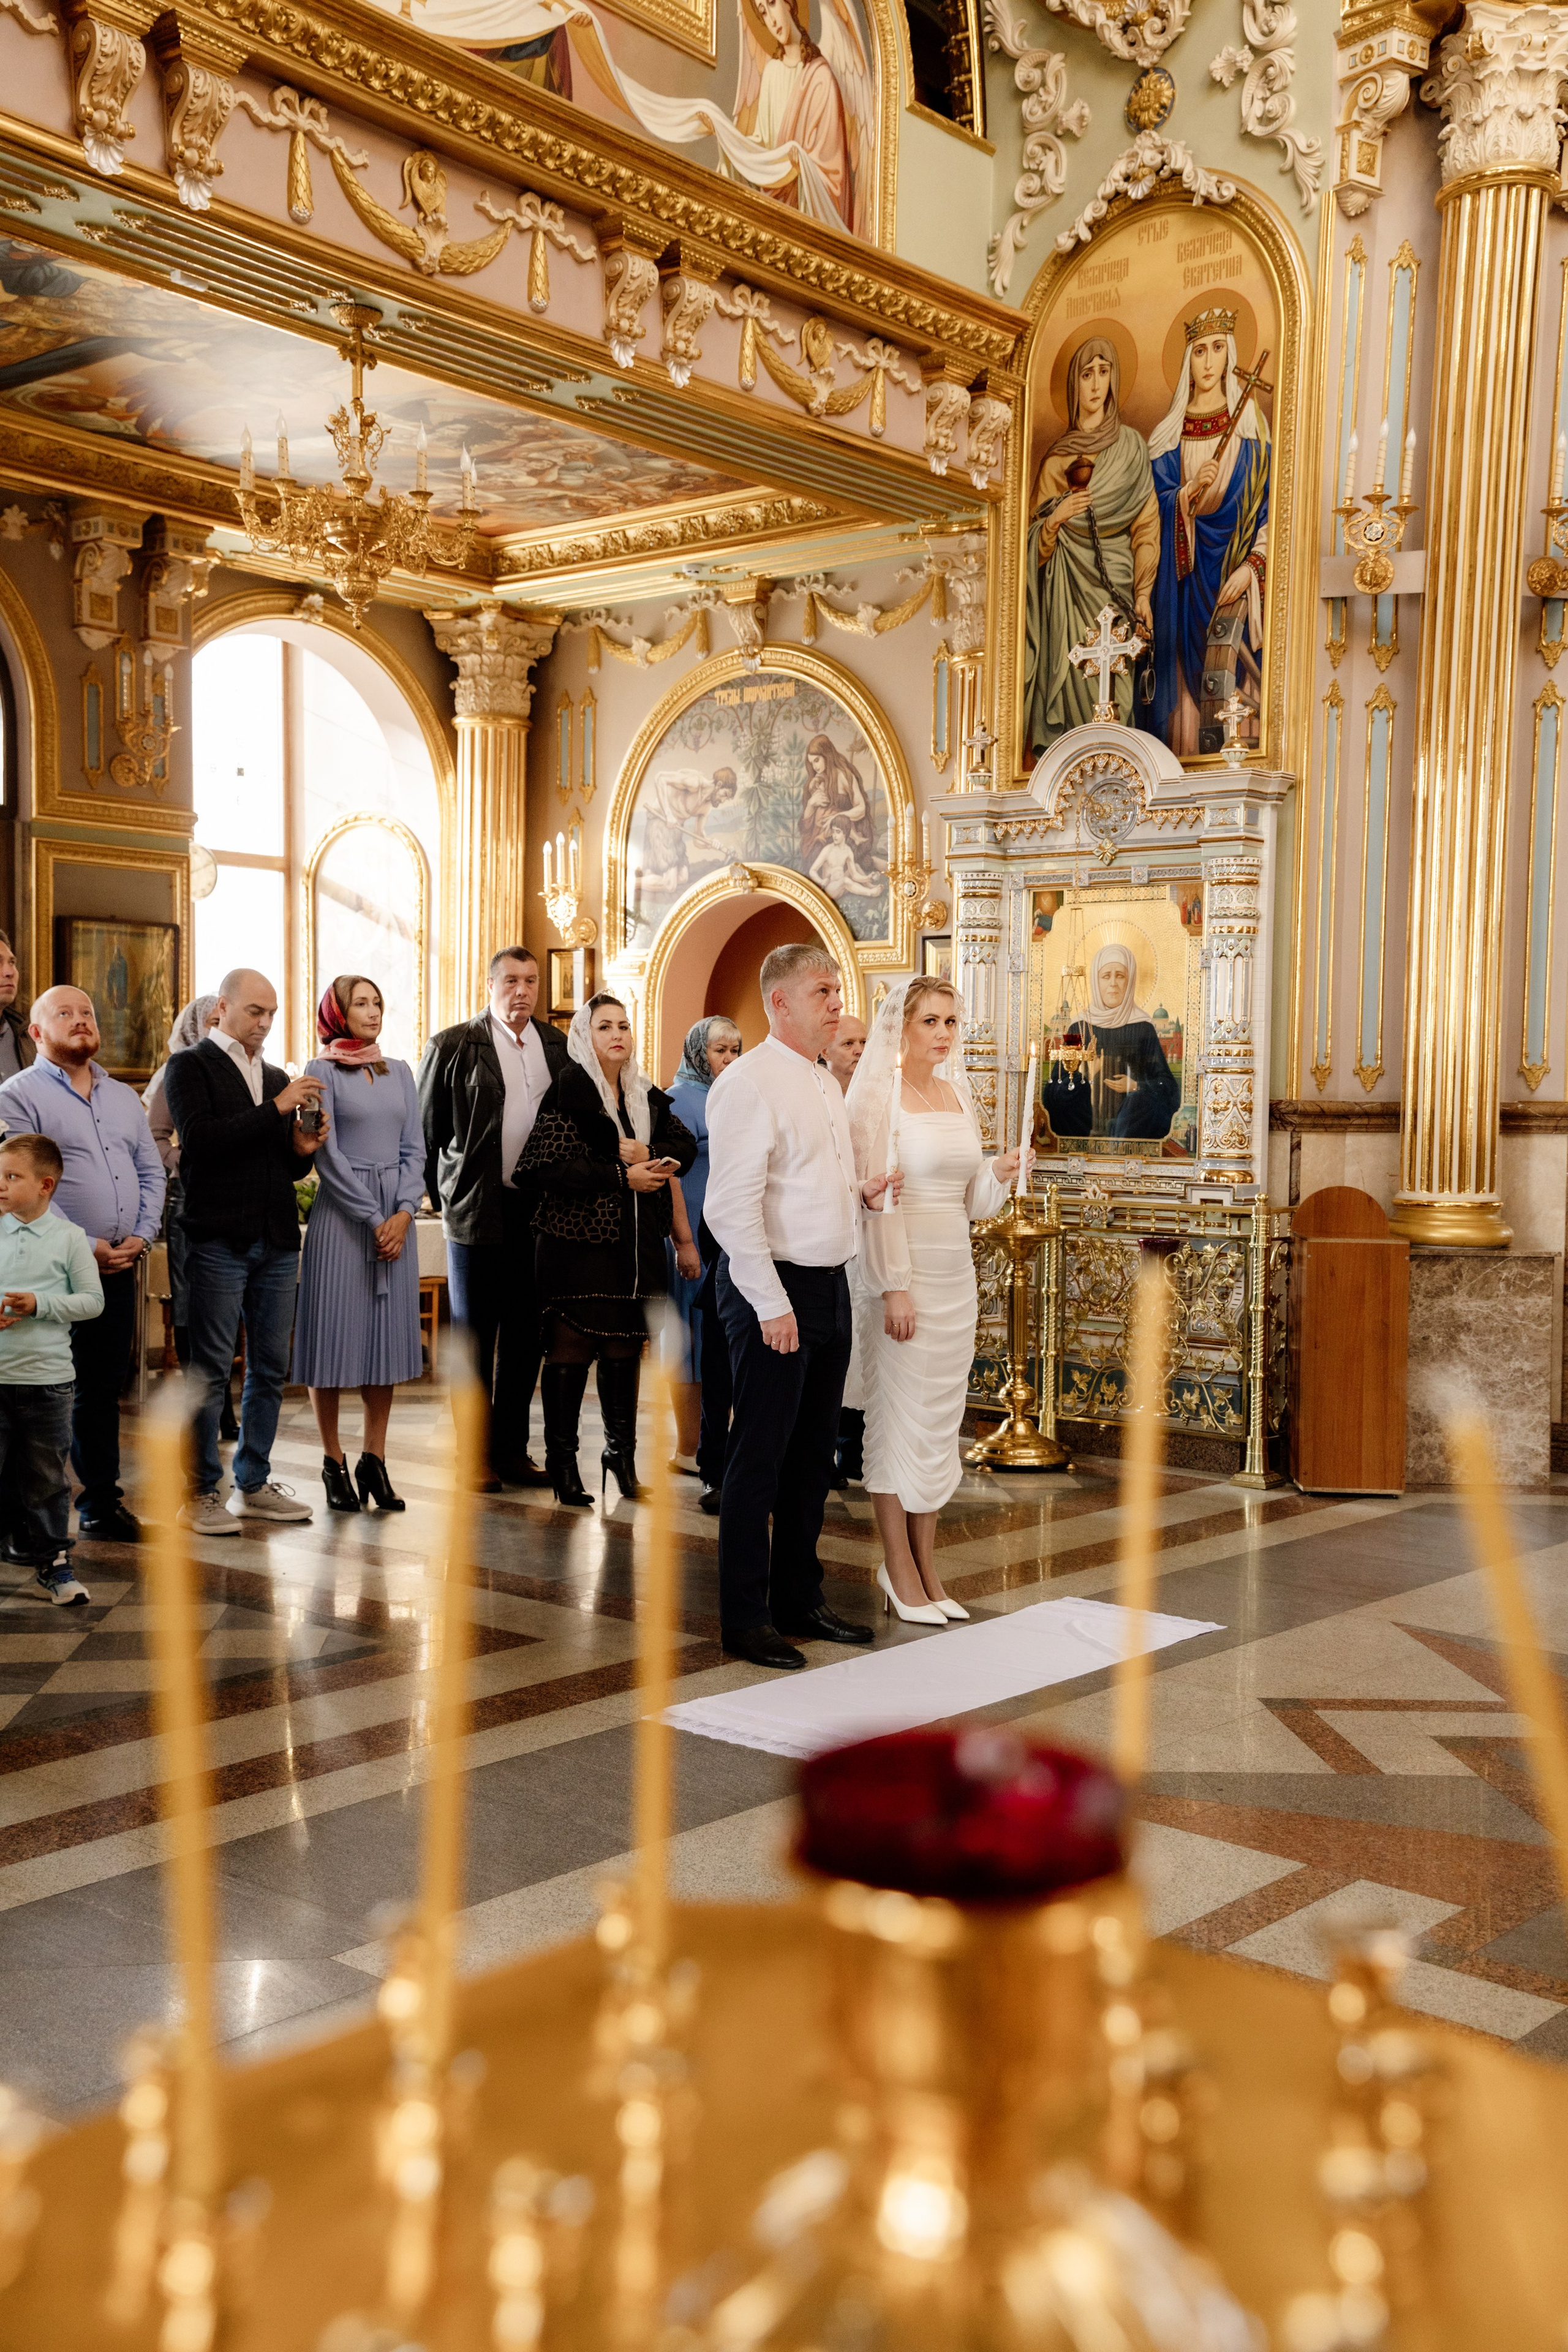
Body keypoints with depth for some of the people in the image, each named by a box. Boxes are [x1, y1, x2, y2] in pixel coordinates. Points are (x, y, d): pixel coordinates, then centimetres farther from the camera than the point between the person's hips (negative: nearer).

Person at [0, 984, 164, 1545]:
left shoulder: (124, 1097, 17)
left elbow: (151, 1171, 17)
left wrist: (141, 1235, 0)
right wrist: (84, 1246, -15)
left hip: (119, 1267, 6)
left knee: (103, 1388, 12)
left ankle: (100, 1501, 20)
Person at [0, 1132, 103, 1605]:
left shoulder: (69, 1238, -2)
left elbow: (93, 1300, -3)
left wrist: (40, 1304, -14)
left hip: (47, 1378, -1)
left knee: (46, 1476, 8)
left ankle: (52, 1562, 19)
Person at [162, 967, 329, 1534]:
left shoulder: (278, 1077, 20)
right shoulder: (190, 1066, 1)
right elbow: (198, 1138, -15)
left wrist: (304, 1149, -1)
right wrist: (275, 1110, -17)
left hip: (277, 1242, 6)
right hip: (219, 1241, -6)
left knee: (270, 1368, 8)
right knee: (210, 1370, -4)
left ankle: (254, 1486, 17)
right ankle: (199, 1495, 2)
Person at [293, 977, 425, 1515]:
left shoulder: (399, 1073, 14)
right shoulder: (322, 1072, -1)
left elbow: (414, 1150, 9)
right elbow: (328, 1156, -7)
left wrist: (404, 1213, -6)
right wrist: (374, 1220, -10)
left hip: (396, 1220, 5)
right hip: (342, 1216, -5)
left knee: (388, 1335, 6)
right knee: (336, 1335, -1)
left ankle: (373, 1460, 14)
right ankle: (334, 1464, 8)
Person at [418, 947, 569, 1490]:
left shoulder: (558, 1047, 9)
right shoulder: (452, 1046, -2)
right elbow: (426, 1130, 2)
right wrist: (444, 1196, 2)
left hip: (538, 1209, 4)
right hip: (478, 1211, -4)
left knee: (525, 1335, 9)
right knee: (475, 1336, 4)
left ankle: (512, 1451, 19)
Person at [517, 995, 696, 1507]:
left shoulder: (646, 1098, 14)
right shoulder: (567, 1095, -6)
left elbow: (685, 1145, 13)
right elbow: (547, 1166, -15)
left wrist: (649, 1155, -8)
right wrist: (621, 1176, -15)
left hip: (636, 1244, 6)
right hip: (578, 1240, -5)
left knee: (625, 1347, 8)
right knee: (570, 1347, -2)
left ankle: (621, 1452, 19)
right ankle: (562, 1459, 7)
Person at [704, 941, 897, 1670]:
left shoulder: (825, 1085, 16)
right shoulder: (750, 1084, -13)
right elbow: (732, 1205, -20)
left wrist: (860, 1190, 8)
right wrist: (771, 1303, -21)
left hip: (828, 1285, 9)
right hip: (773, 1288, -9)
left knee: (813, 1453, 15)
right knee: (760, 1457, -1)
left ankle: (799, 1600, 26)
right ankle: (743, 1619, 8)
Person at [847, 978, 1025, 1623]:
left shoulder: (957, 1094, 12)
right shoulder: (879, 1096, -8)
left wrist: (999, 1174, -4)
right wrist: (894, 1287, -18)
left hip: (955, 1273, 7)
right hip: (900, 1271, -7)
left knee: (942, 1418, 9)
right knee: (899, 1413, -1)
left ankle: (926, 1565, 17)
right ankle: (898, 1566, 9)